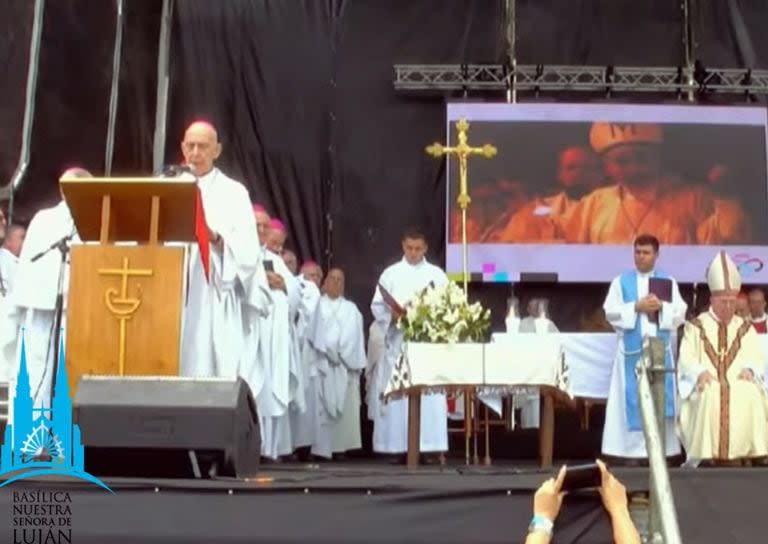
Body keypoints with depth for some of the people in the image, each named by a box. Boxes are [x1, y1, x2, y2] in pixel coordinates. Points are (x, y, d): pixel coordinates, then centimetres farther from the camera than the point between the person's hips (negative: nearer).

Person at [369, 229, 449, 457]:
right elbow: (377, 306, 4)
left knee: (429, 393, -6)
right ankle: (398, 447, 0)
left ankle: (427, 447, -4)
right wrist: (393, 315, -14)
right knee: (396, 393, -4)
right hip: (398, 341, 0)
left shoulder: (437, 274, 10)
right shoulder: (391, 274, 8)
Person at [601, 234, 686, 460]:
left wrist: (661, 307, -13)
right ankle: (633, 449, 0)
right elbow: (611, 312, -2)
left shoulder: (668, 281, 11)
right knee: (632, 398, -3)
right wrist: (637, 307, -13)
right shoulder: (621, 282, 8)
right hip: (632, 348, -1)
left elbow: (680, 313, 4)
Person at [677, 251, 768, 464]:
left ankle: (745, 451, -27)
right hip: (707, 385, -2)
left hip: (740, 384, 2)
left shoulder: (745, 329, 19)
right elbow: (686, 358, 0)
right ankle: (708, 453, -31)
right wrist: (700, 372, -21)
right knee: (711, 396, -37)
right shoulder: (696, 327, 12)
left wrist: (749, 369, -16)